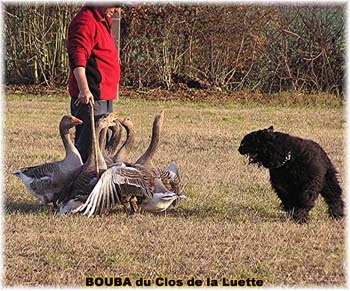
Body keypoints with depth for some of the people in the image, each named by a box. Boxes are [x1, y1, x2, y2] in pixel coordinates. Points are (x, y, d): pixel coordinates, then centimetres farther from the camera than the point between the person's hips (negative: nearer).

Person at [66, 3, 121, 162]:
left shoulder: (103, 21, 18)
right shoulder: (85, 21, -16)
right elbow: (77, 56, -28)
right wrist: (84, 89, -38)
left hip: (104, 96, 11)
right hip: (89, 96, -11)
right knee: (88, 143, -14)